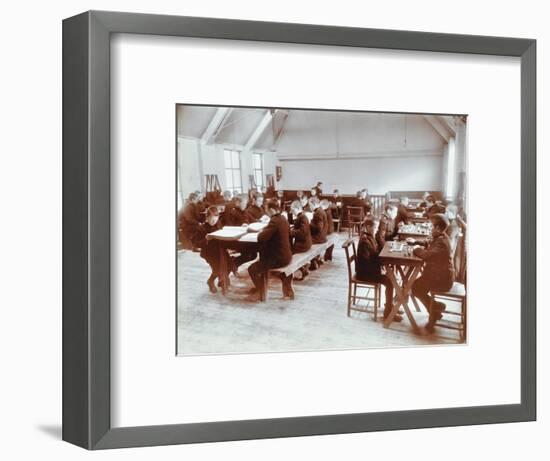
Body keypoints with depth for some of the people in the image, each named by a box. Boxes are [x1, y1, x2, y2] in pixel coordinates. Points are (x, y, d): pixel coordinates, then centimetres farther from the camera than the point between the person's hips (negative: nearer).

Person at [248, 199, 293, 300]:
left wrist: (260, 232, -3)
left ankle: (261, 291, 14)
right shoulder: (283, 218, 6)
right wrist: (264, 230, 7)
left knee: (252, 269, -1)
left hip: (278, 259, -9)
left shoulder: (274, 221, -22)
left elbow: (261, 238, -26)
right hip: (286, 256, 9)